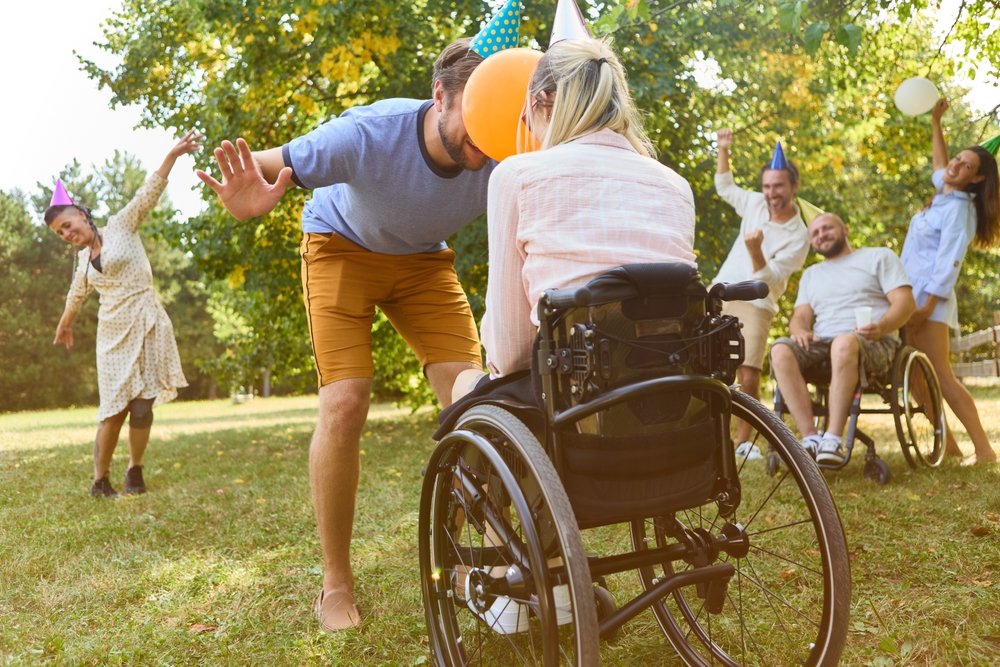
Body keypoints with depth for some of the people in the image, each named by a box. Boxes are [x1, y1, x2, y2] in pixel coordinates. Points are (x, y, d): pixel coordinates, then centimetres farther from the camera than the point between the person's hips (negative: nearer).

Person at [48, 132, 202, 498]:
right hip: (112, 334, 4)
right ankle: (100, 481, 8)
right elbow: (76, 294, 34)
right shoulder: (83, 258, 17)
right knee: (114, 409, -2)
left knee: (141, 407, -4)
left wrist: (172, 155, -21)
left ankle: (134, 471, 14)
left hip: (145, 327, -4)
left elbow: (148, 194, -9)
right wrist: (64, 326, 49)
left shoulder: (121, 226, 3)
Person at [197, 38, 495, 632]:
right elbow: (258, 169, -27)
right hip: (342, 246, -2)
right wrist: (250, 202, -51)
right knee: (345, 404, -17)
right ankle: (337, 582, 0)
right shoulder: (367, 136, -35)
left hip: (424, 261, 3)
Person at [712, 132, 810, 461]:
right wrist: (723, 150, 9)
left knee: (748, 377, -13)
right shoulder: (756, 203, 3)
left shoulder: (798, 237, -12)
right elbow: (724, 187, 21)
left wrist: (755, 251, -33)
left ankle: (744, 440, 2)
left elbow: (768, 280, -16)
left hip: (755, 305, -4)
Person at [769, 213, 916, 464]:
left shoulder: (879, 257, 15)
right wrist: (799, 329, -10)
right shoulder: (811, 274, 28)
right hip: (821, 344, 4)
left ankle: (833, 439, -41)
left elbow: (905, 302, 2)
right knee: (781, 349, -29)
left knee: (844, 342, -41)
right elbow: (800, 316, 16)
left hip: (873, 344, -4)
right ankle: (810, 437, -35)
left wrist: (881, 327, -20)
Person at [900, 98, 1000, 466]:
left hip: (930, 298, -9)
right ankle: (946, 443, 13)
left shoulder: (959, 208, -11)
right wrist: (936, 123, 32)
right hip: (912, 296, 9)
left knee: (942, 376, -12)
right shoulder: (944, 193, 14)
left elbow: (948, 263, -18)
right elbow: (938, 164, 37)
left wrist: (926, 307, -22)